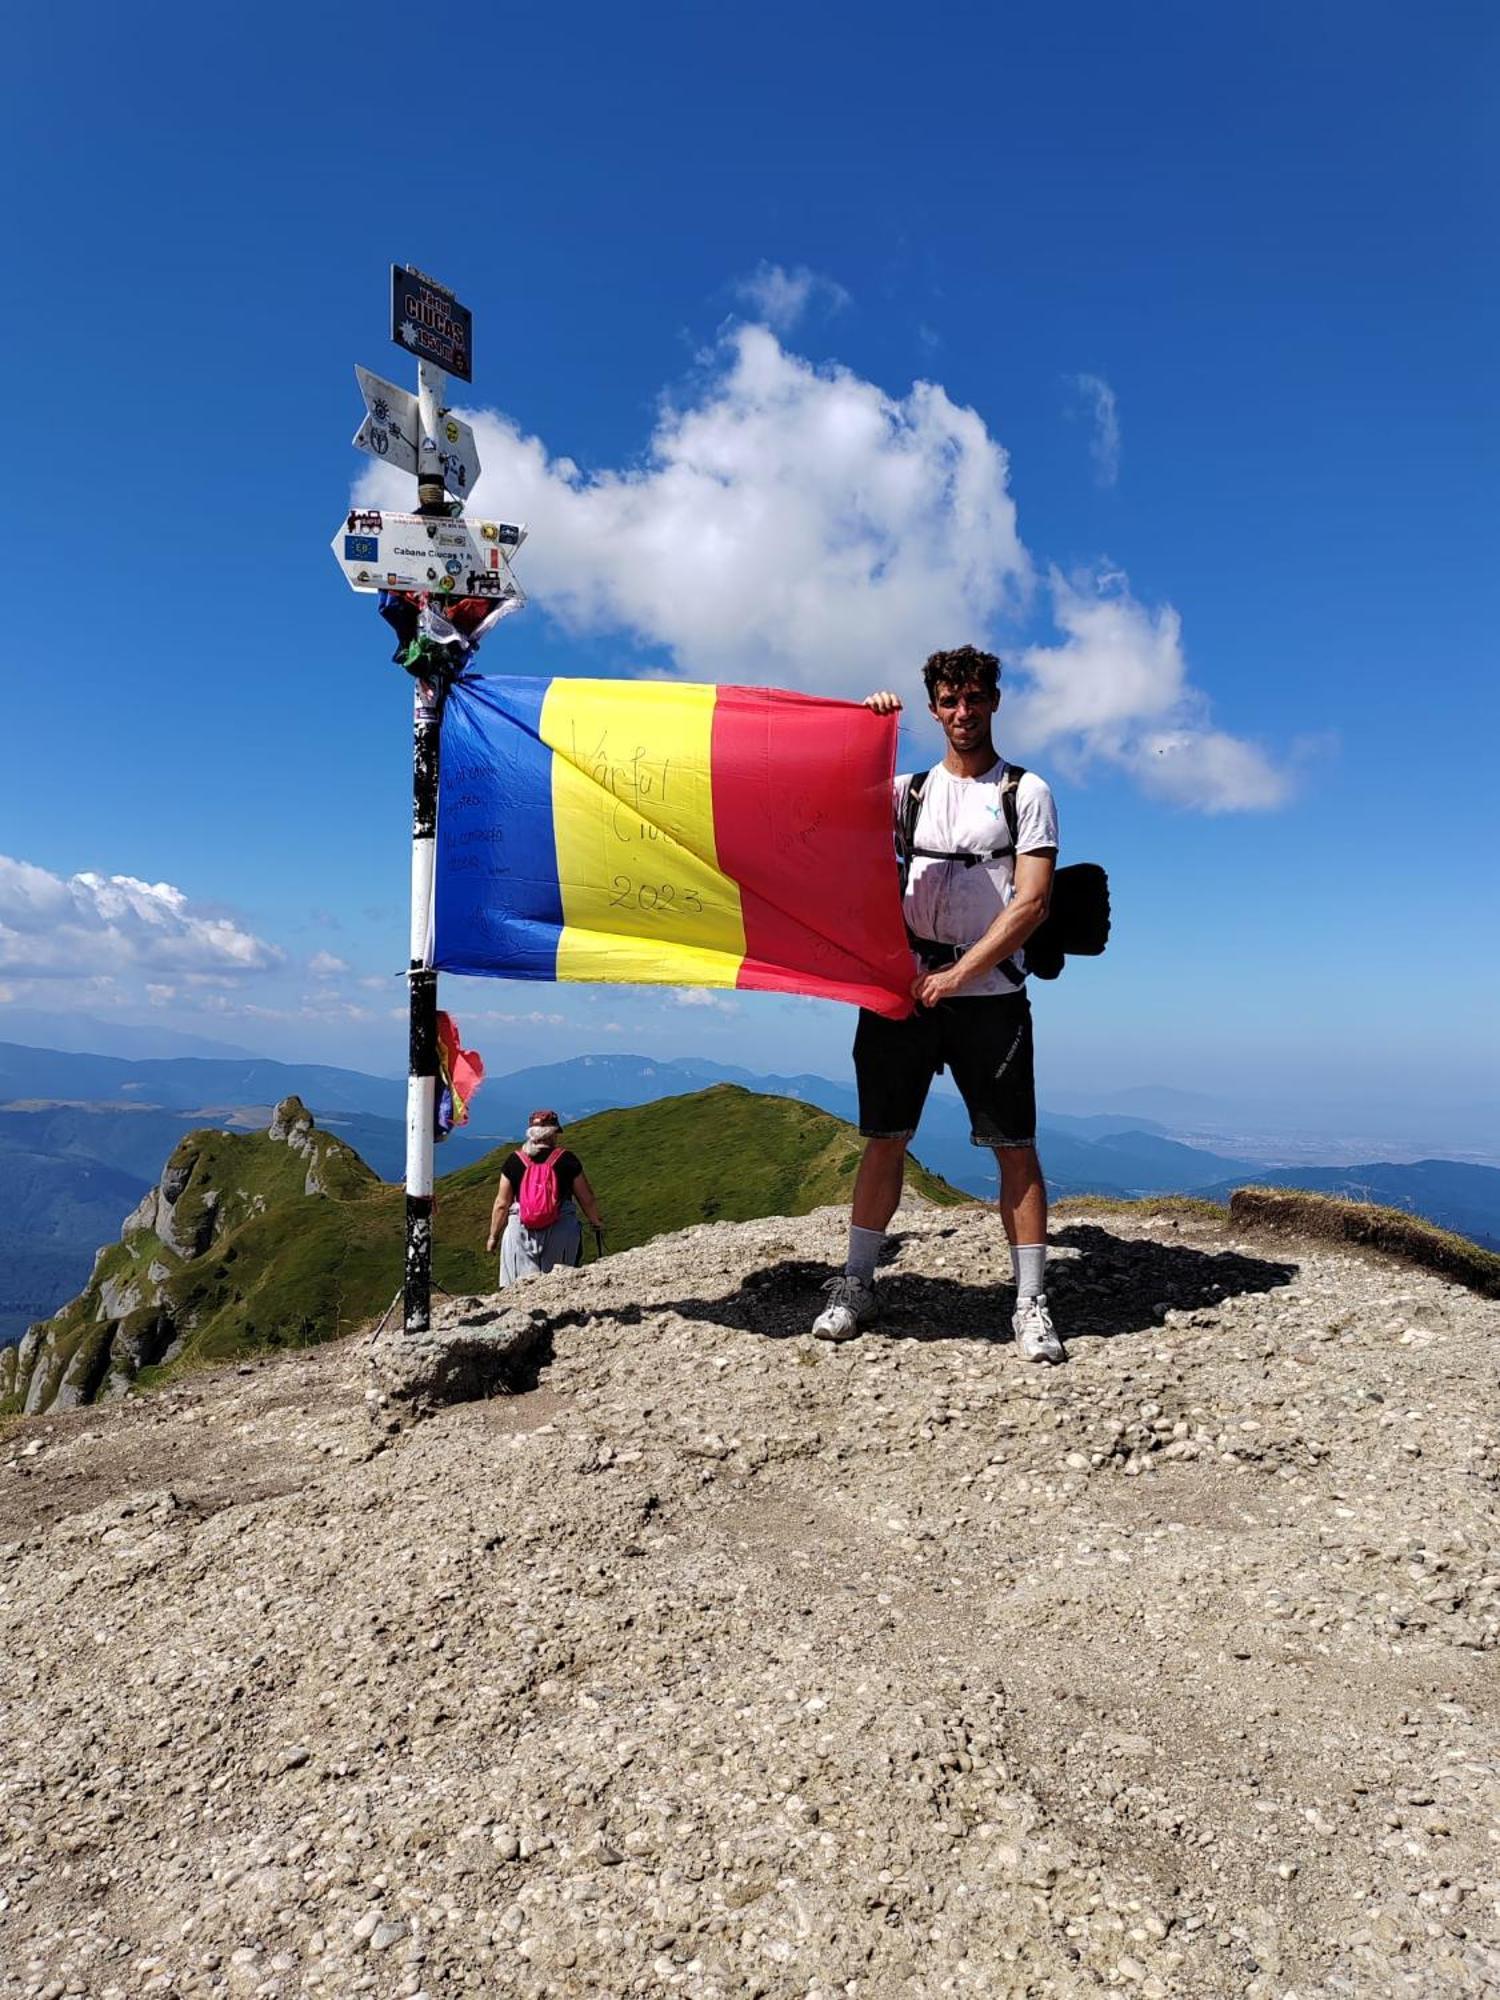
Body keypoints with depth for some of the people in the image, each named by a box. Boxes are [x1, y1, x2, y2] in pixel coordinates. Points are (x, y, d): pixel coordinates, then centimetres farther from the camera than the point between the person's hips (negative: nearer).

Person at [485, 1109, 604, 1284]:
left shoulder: (513, 1161, 0)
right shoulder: (568, 1160, -3)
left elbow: (502, 1204, 3)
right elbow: (586, 1199, 3)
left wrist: (493, 1236, 15)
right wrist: (597, 1221, 22)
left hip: (522, 1231, 1)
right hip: (561, 1233, 0)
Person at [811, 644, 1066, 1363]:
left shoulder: (1027, 792, 5)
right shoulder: (913, 788, 16)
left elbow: (1031, 903, -5)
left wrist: (959, 974, -13)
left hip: (990, 994, -2)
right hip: (903, 987, 3)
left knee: (1015, 1145, -2)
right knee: (885, 1137, 6)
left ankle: (1031, 1303, 6)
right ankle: (857, 1284, 16)